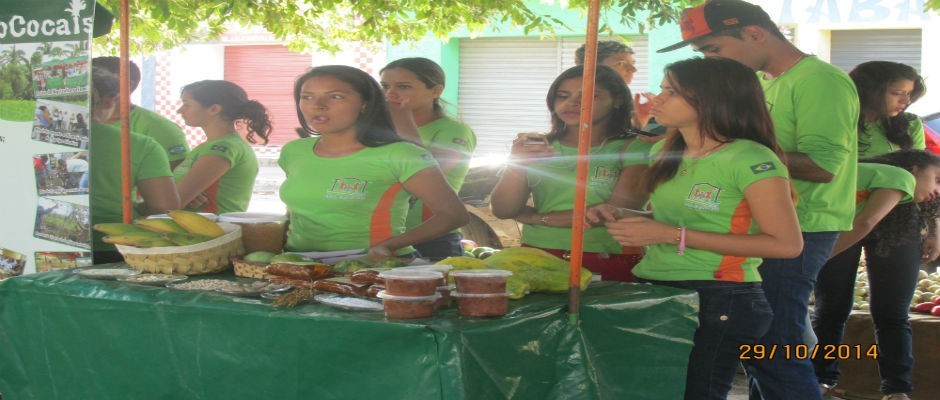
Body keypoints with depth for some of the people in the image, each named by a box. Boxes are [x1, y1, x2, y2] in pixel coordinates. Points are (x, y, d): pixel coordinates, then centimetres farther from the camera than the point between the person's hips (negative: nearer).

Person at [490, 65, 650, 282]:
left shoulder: (636, 148, 4)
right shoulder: (537, 147, 14)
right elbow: (502, 211, 8)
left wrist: (537, 218, 1)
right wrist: (515, 166, -12)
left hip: (608, 266, -2)